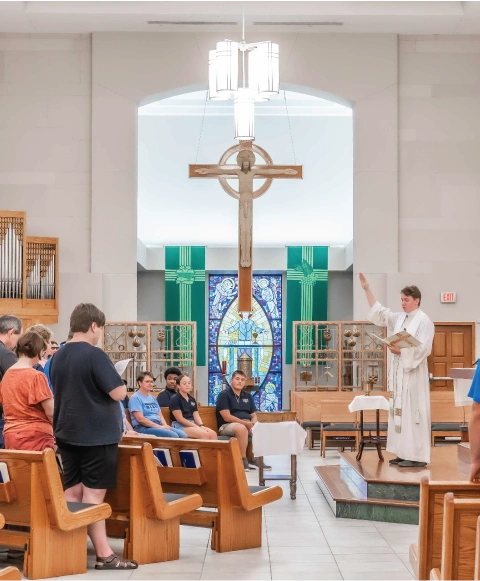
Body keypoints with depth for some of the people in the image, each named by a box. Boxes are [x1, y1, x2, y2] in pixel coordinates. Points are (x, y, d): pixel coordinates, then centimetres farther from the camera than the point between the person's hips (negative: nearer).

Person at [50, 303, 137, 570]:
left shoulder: (58, 356, 8)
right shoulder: (95, 355, -16)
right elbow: (119, 393, -19)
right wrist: (114, 380, 1)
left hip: (67, 433, 7)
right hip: (97, 434, -7)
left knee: (73, 491, 11)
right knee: (94, 493, -4)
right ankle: (104, 554, 1)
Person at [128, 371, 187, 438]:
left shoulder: (152, 398, 23)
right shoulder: (135, 398, -3)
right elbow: (140, 419, -14)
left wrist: (165, 426, -2)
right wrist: (160, 427, -15)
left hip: (158, 426, 8)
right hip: (143, 428, -8)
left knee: (182, 434, -15)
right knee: (173, 435, -28)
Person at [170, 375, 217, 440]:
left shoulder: (192, 399, 18)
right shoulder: (175, 399, -5)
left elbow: (196, 416, 13)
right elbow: (180, 419, -12)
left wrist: (201, 426, -11)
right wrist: (197, 427, -17)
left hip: (192, 425, 7)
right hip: (180, 426, -7)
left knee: (213, 434, -21)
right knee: (204, 434, -31)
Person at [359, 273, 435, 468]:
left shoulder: (424, 321, -8)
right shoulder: (399, 319, 13)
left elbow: (422, 349, -15)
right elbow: (379, 312, 13)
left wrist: (401, 350, -21)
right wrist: (367, 289, 8)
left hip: (413, 373, -8)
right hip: (398, 372, 8)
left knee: (413, 411, -8)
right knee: (400, 411, 8)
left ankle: (417, 456, -6)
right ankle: (404, 453, 12)